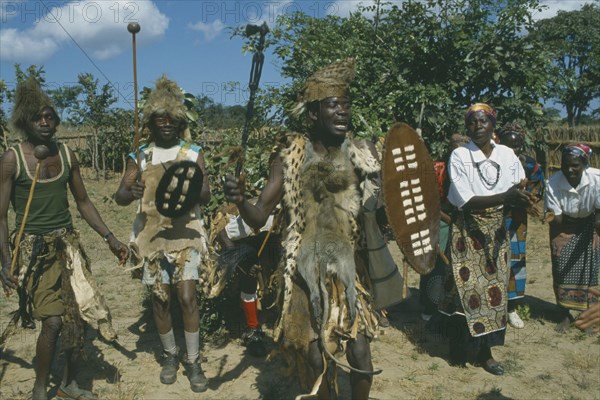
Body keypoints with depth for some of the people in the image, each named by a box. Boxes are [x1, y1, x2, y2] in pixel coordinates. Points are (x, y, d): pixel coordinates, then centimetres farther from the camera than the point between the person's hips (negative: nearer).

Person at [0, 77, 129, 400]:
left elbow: (83, 202, 12)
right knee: (52, 321, -9)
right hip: (35, 248, -4)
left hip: (68, 243, 4)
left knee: (76, 318, 5)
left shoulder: (66, 154, 5)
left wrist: (109, 238, 6)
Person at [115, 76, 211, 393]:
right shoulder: (140, 156, 4)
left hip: (186, 234, -1)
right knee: (160, 300, 6)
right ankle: (170, 355, 27)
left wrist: (191, 191, -31)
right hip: (153, 237, 2)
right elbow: (119, 196, -4)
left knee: (187, 296, -9)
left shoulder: (193, 153, 1)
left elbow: (205, 195, -7)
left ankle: (193, 361, 6)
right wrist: (131, 192, -29)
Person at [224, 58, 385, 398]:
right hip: (306, 275, -1)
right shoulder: (291, 157, -6)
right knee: (314, 359, 7)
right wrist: (240, 201, -30)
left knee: (361, 355, 0)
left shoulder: (361, 153, -2)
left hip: (348, 272, 1)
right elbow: (259, 217, -10)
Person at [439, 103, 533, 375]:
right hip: (467, 230, -4)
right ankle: (458, 350, 15)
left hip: (496, 230, 4)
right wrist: (505, 197, -27)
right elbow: (465, 201, -18)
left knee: (493, 287, 8)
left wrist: (520, 200, -16)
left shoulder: (507, 155, 2)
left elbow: (516, 193, 7)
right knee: (466, 288, -1)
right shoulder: (459, 156, -11)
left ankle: (485, 351, 21)